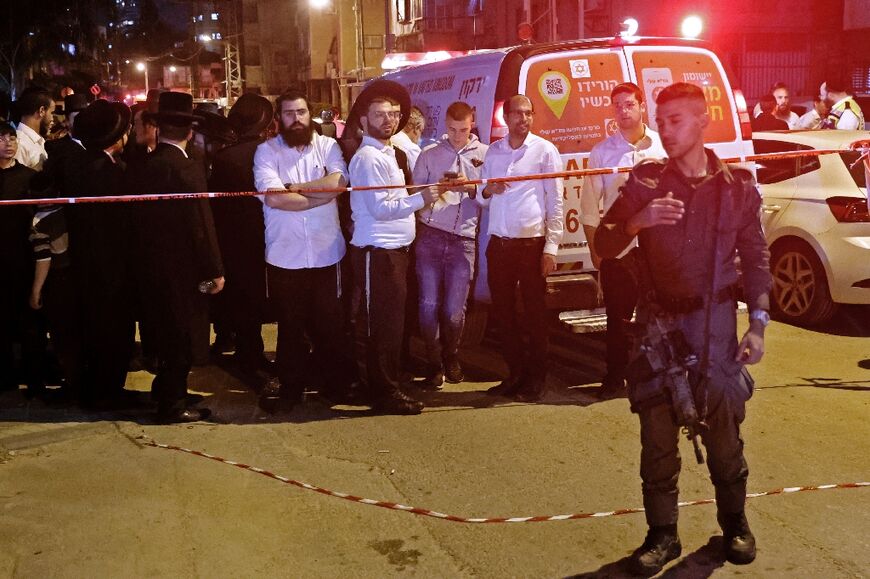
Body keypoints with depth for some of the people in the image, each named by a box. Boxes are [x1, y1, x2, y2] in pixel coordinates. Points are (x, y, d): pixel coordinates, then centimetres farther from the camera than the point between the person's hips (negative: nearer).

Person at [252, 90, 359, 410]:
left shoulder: (328, 145, 3)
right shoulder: (266, 151, -1)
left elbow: (337, 182, -15)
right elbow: (273, 197, -16)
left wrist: (291, 186, -11)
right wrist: (322, 194, -11)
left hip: (326, 253, 1)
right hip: (285, 256, 0)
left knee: (330, 323, 9)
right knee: (290, 326, 12)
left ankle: (337, 382, 27)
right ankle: (291, 387, 27)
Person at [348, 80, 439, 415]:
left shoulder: (387, 154, 19)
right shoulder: (369, 158, -13)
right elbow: (379, 208, -18)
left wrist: (420, 198, 15)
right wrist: (419, 200, -17)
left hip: (394, 250, 10)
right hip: (377, 252, -10)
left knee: (393, 322, 16)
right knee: (384, 325, -5)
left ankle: (388, 386, 26)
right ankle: (385, 395, 3)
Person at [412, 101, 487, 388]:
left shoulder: (484, 154, 7)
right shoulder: (429, 155, 9)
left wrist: (470, 187, -10)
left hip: (463, 240, -1)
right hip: (429, 236, 1)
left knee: (454, 310, 1)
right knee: (429, 305, 0)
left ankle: (451, 359, 26)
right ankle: (434, 364, 15)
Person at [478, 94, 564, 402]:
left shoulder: (545, 150, -2)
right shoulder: (493, 151, 10)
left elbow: (555, 201, -5)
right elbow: (482, 198, 17)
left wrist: (551, 246, -11)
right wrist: (487, 191, -8)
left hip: (531, 242, -4)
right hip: (498, 243, 4)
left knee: (534, 313, 3)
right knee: (503, 311, 9)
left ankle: (536, 379, 14)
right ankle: (516, 374, 23)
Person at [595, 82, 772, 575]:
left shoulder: (738, 187, 1)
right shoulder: (645, 182, 1)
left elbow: (756, 260, 5)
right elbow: (604, 245, -2)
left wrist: (759, 324, -2)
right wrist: (637, 220, -21)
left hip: (715, 322, 0)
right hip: (659, 321, 1)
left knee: (724, 428, 8)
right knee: (657, 434, 3)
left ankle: (735, 522, 29)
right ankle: (662, 534, 17)